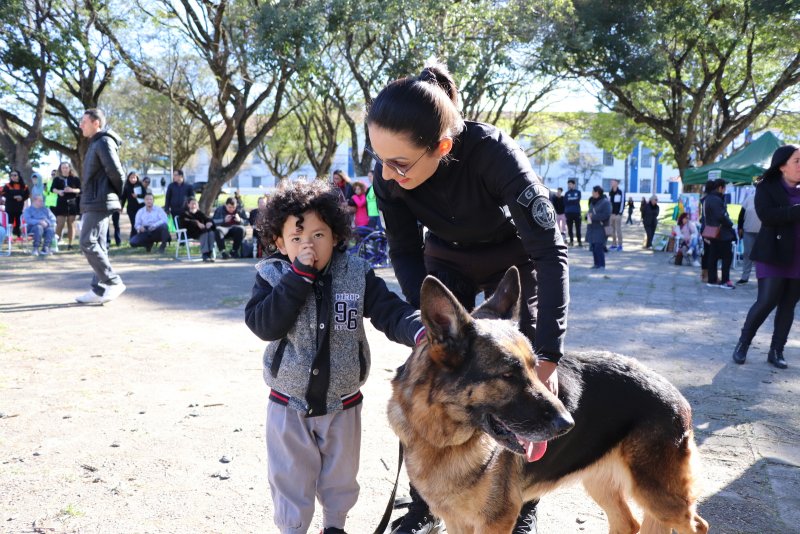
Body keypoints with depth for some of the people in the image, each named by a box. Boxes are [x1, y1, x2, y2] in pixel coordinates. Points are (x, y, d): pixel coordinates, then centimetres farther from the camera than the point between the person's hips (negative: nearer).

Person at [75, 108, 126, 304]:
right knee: (97, 245, 8)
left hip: (98, 202, -10)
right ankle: (99, 289, 11)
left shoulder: (104, 142, -10)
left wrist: (117, 195, -4)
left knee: (87, 243, -13)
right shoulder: (95, 143, 21)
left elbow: (116, 172, -18)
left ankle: (113, 282, -9)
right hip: (93, 202, 10)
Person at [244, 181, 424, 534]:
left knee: (340, 475, 21)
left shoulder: (357, 274, -9)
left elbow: (390, 312, -14)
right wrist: (299, 275, -28)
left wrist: (421, 331, -36)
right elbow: (263, 325, -24)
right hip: (288, 404, -1)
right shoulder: (272, 276, -10)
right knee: (290, 478, 13)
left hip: (343, 403, 2)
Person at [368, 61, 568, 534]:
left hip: (513, 259, -3)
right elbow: (405, 253, -12)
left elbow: (549, 250, -38)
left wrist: (550, 353, -43)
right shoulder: (390, 173, -27)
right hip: (446, 260, 3)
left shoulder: (493, 153, -39)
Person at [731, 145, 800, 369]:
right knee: (766, 302, -8)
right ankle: (742, 344, 10)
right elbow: (767, 216, -20)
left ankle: (776, 351, 16)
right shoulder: (767, 188, -4)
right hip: (773, 255, -5)